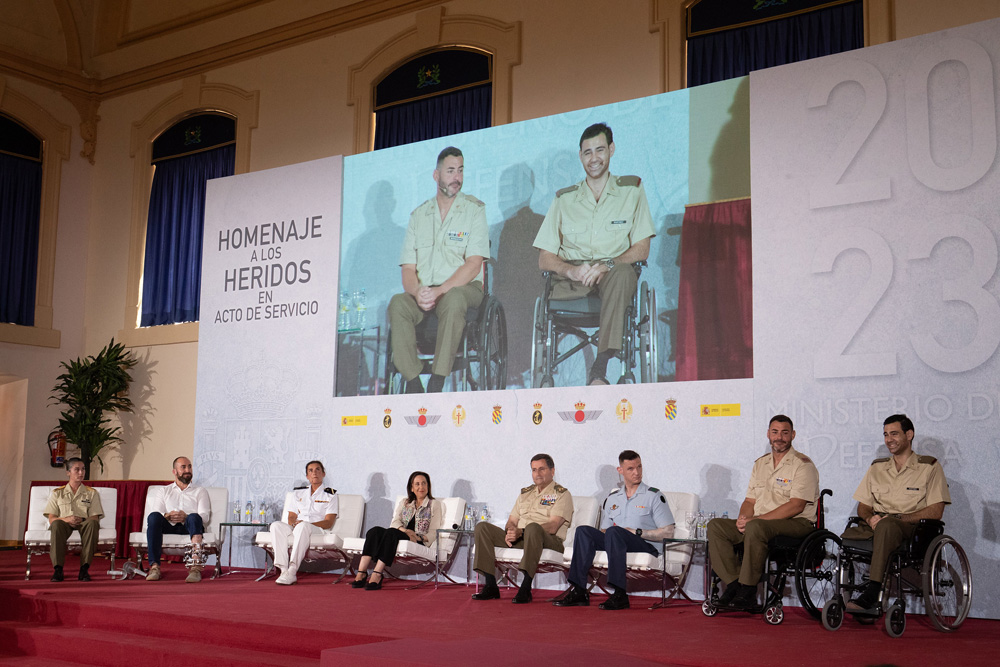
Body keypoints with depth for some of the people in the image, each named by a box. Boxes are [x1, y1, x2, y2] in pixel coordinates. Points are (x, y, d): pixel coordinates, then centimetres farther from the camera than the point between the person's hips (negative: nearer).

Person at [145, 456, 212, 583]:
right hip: (169, 527, 2)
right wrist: (168, 515, -13)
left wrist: (186, 517, -17)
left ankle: (195, 567, -51)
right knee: (153, 517, -30)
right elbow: (156, 512, 10)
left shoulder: (200, 492, 20)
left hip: (190, 528, -2)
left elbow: (205, 516, 4)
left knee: (194, 517, -36)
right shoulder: (165, 491, 26)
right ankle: (154, 566, -39)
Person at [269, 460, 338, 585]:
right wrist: (294, 524, -10)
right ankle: (284, 569, -37)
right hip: (295, 530, 4)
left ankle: (292, 571, -45)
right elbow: (291, 517, 17)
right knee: (276, 526, -28)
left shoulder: (330, 495, 11)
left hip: (317, 531, -4)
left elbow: (328, 522, -1)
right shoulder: (298, 493, 24)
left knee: (303, 526, -39)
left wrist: (303, 523, -15)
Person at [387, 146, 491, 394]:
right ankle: (413, 385, -31)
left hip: (463, 288, -3)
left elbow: (473, 264, -7)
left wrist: (439, 291, -20)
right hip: (424, 292, 3)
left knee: (452, 299, -38)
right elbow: (408, 267, 9)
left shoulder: (475, 209, 5)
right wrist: (418, 292, -15)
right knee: (398, 304, -29)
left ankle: (437, 383, -37)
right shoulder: (418, 215, 16)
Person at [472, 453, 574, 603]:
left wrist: (520, 532, -21)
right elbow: (512, 521, 20)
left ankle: (526, 588, -41)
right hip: (518, 540, 7)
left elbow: (552, 527, -12)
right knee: (482, 527, -10)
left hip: (549, 541, -6)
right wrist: (509, 532, -7)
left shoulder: (562, 494, 2)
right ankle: (491, 586, -16)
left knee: (533, 528, -41)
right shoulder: (525, 493, 24)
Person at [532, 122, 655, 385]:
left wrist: (607, 265, -16)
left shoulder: (631, 189, 13)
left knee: (622, 272, -38)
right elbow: (544, 259, 9)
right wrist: (571, 269, -14)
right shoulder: (564, 199, 18)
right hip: (572, 277, 1)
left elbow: (641, 249, 3)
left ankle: (599, 369, -46)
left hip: (615, 273, -1)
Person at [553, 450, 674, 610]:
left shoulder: (654, 496, 4)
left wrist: (637, 532, -11)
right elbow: (604, 530, 22)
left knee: (614, 532, -34)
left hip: (648, 546, -5)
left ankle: (619, 595, -40)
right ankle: (578, 591, -27)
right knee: (583, 531, -18)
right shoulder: (612, 498, 19)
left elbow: (668, 532, -4)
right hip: (617, 542, 5)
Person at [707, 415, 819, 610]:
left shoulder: (803, 464, -5)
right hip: (761, 523, 7)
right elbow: (750, 500, 18)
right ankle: (734, 584, -19)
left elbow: (796, 506, -16)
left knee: (756, 527, -38)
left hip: (796, 524, -7)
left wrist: (756, 519, -20)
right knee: (715, 526, -13)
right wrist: (743, 518, -8)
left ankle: (748, 590, -28)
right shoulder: (760, 464, 18)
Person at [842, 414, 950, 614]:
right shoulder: (877, 467, 21)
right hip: (877, 527, 5)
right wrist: (869, 518, -6)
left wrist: (898, 518, -14)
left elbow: (936, 512, -3)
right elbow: (863, 507, 19)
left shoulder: (930, 466, 6)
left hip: (911, 528, -4)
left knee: (886, 526, -40)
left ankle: (871, 595, -44)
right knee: (847, 535, -28)